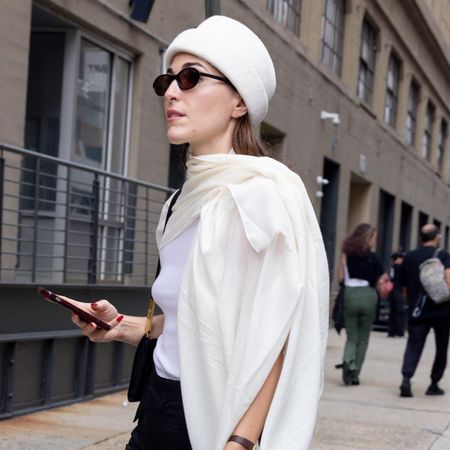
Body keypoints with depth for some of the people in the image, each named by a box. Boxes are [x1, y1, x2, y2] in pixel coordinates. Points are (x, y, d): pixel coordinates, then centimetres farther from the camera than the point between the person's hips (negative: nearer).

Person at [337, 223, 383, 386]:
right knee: (363, 338, 12)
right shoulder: (373, 258, -4)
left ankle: (348, 362, -19)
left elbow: (341, 278, 0)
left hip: (350, 295, 1)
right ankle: (355, 374, 9)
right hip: (368, 296, -1)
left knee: (352, 337, 10)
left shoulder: (346, 253, 0)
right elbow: (378, 281, -3)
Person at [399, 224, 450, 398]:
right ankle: (434, 384, 15)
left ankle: (406, 379, -23)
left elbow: (404, 288, 15)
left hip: (416, 311, 2)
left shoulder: (409, 257, 9)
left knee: (413, 346, -2)